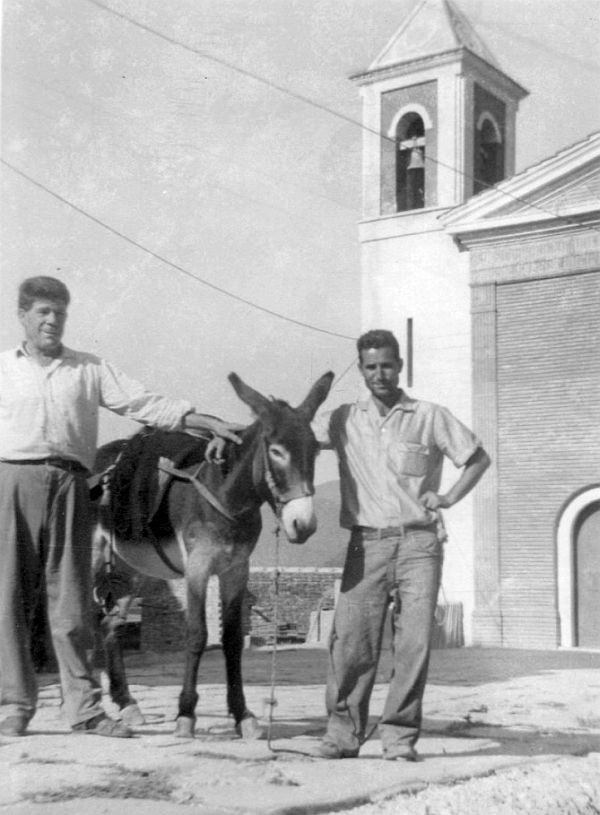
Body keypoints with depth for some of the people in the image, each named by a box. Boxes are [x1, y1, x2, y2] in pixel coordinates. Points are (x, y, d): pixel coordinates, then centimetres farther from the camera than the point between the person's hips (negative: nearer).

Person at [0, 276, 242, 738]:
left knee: (71, 597, 0)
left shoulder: (90, 369, 14)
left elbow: (143, 403, 6)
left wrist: (206, 422, -5)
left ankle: (85, 707, 3)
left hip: (69, 485, 0)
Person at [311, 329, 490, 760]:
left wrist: (449, 498, 3)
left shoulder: (431, 417, 6)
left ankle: (400, 734, 6)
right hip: (366, 544, 1)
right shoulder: (344, 420, 10)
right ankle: (343, 732, 7)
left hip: (419, 542, -1)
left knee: (414, 641, -5)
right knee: (351, 640, -4)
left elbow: (479, 457, 13)